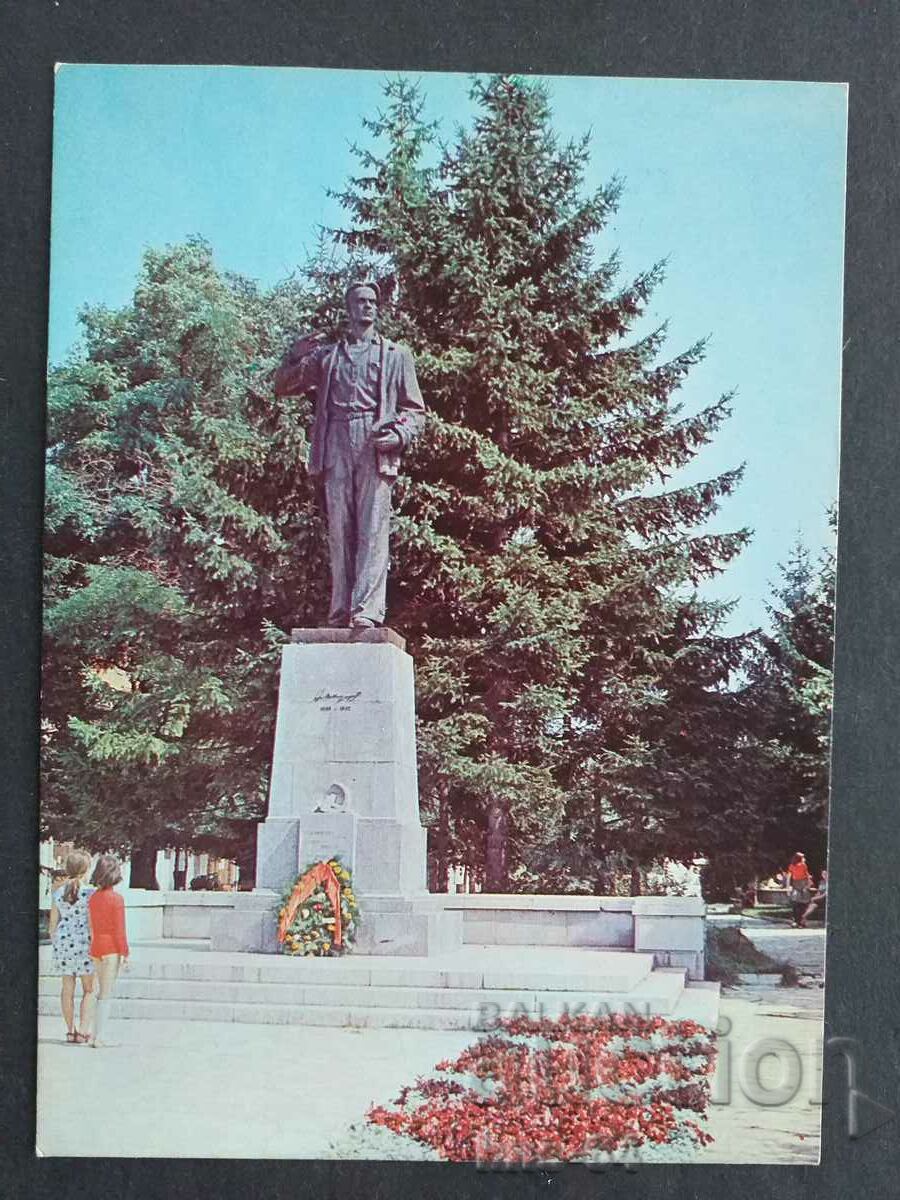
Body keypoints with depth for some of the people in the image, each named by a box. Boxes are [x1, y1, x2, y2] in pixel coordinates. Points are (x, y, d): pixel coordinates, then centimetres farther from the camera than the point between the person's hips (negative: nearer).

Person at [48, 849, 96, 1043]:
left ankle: (70, 1030, 16)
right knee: (88, 989, 7)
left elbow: (53, 922, 8)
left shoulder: (58, 892, 3)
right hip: (85, 941, -4)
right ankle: (82, 1030, 2)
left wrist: (54, 944, 18)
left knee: (67, 988, 11)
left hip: (64, 941, 4)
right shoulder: (90, 893, -10)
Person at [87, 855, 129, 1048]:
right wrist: (124, 952, -7)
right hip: (111, 948, -6)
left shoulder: (93, 898, 7)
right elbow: (119, 929, -12)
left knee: (105, 992, 17)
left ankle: (96, 1034, 16)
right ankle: (98, 1037, -1)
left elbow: (92, 926, 12)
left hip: (96, 948, 6)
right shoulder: (116, 899, -12)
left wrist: (94, 945, 19)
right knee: (106, 994, -1)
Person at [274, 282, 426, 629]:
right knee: (339, 532, -4)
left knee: (372, 530, -14)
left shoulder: (396, 354, 20)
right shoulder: (327, 354, 25)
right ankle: (340, 615, -5)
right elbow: (283, 387, 22)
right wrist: (295, 355, 3)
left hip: (375, 448, -2)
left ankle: (366, 612, -22)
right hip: (336, 448, 2)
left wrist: (400, 434, -7)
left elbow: (415, 410, 14)